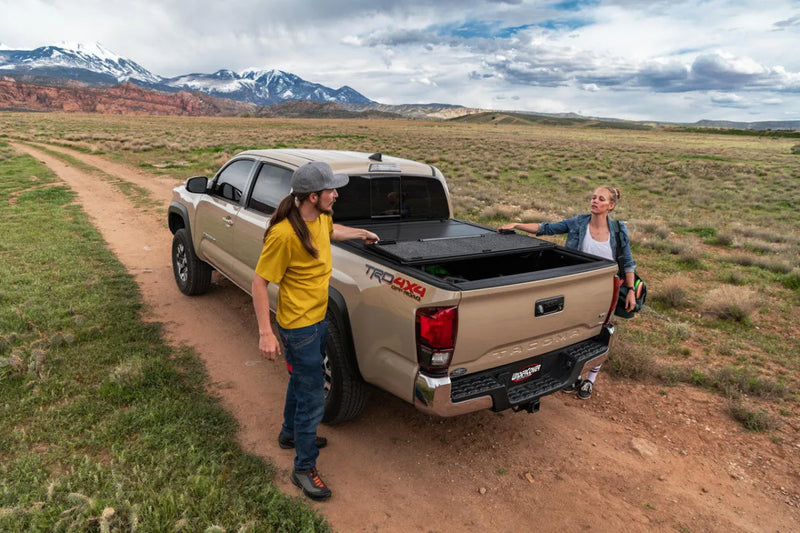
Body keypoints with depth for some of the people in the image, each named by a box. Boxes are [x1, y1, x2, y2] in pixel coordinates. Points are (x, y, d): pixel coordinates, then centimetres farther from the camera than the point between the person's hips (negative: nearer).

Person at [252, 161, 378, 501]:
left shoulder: (320, 218, -2)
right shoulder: (284, 234, -28)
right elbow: (259, 282, -22)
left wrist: (359, 233, 21)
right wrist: (265, 333, -24)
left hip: (318, 319, 9)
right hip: (299, 327, -9)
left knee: (302, 382, 27)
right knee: (313, 399, 0)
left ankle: (291, 434, 51)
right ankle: (304, 469, 19)